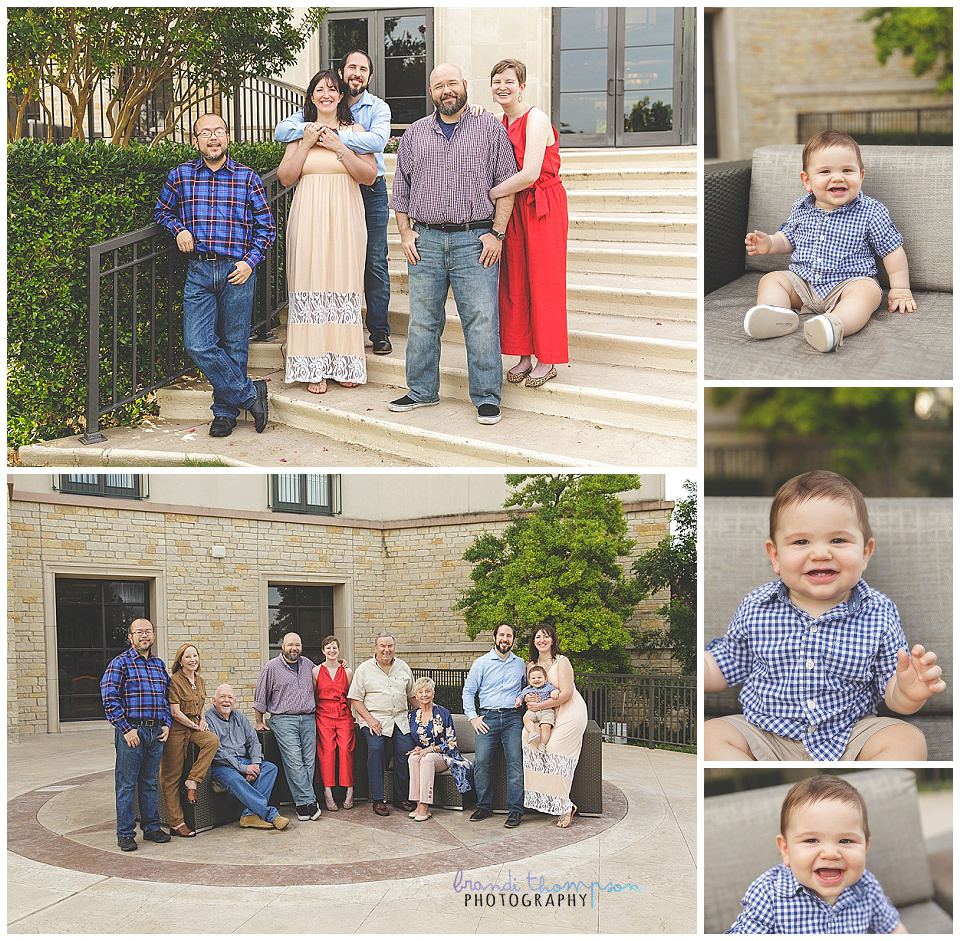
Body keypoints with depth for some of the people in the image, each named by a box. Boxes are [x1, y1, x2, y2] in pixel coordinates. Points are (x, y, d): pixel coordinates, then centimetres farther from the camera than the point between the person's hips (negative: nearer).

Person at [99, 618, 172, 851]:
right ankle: (125, 834, 4)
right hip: (131, 731, -6)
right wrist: (126, 729, -14)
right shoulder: (120, 663, -4)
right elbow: (109, 700, -10)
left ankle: (151, 827, 21)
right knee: (126, 784, -1)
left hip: (156, 732, 6)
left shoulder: (159, 664, 15)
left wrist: (166, 724, 9)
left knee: (150, 782, 13)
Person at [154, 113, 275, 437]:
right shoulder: (180, 176, 8)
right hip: (198, 271, 1)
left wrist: (250, 261, -5)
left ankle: (225, 410, 17)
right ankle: (249, 394, 3)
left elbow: (266, 226, 8)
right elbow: (161, 209, 23)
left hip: (237, 271, -1)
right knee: (198, 344, -9)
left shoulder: (247, 178, 5)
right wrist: (178, 228, 2)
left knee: (233, 346, 3)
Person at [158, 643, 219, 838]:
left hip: (194, 727, 7)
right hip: (176, 729, -7)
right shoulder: (175, 681, -12)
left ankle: (192, 782, -14)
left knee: (212, 740, -24)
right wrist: (196, 726, -8)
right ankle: (175, 823, -1)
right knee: (172, 777, -4)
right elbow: (175, 713, -15)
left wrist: (202, 721, 6)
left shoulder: (199, 680, 11)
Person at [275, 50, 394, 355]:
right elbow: (281, 131, -6)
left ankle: (379, 331, 9)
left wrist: (335, 135, -29)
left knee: (374, 262, 0)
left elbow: (377, 140, -23)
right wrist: (310, 127, -25)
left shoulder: (378, 108, -1)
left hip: (371, 192, -1)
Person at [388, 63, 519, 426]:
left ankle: (486, 397, 1)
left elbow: (506, 183, 2)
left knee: (481, 321, -6)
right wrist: (405, 233, 6)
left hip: (475, 241, -3)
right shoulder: (414, 134, 14)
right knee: (422, 321, 7)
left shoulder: (490, 128, 5)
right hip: (425, 241, 3)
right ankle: (422, 391, 18)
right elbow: (401, 188, 17)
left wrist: (497, 233, -6)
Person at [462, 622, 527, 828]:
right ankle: (484, 806, 0)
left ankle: (515, 811, -11)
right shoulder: (481, 663, 7)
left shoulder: (520, 664, 15)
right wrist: (473, 717, -1)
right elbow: (468, 691, 8)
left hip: (512, 718, 1)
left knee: (515, 761, -12)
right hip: (488, 718, -1)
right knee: (481, 761, -13)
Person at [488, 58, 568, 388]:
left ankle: (547, 360, 8)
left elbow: (529, 174, -24)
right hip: (512, 209, 7)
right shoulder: (501, 123, 10)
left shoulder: (536, 119, -14)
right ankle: (523, 356, 16)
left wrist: (489, 194, -15)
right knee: (514, 282, 7)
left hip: (542, 207, -7)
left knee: (542, 281, -1)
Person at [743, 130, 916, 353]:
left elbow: (892, 249, 1)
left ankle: (836, 324, -63)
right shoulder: (801, 209, 6)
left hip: (850, 281, -4)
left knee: (867, 290, -33)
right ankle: (774, 311, -43)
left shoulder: (870, 212, -5)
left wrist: (900, 288, 0)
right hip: (802, 282, 5)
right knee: (771, 279, -11)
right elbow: (788, 238, 22)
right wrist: (769, 244, 0)